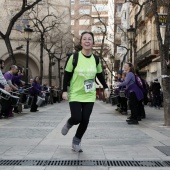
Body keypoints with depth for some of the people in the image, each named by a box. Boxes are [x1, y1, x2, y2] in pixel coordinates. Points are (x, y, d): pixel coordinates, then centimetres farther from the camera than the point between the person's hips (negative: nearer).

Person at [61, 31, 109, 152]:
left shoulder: (96, 59, 0)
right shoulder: (74, 57, -10)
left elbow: (100, 75, 14)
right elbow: (67, 75, -5)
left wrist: (106, 88, 5)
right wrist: (65, 91, -11)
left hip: (89, 96, 3)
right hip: (75, 94, -3)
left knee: (85, 120, 0)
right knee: (76, 118, -14)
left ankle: (76, 142, 21)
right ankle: (69, 124, 24)